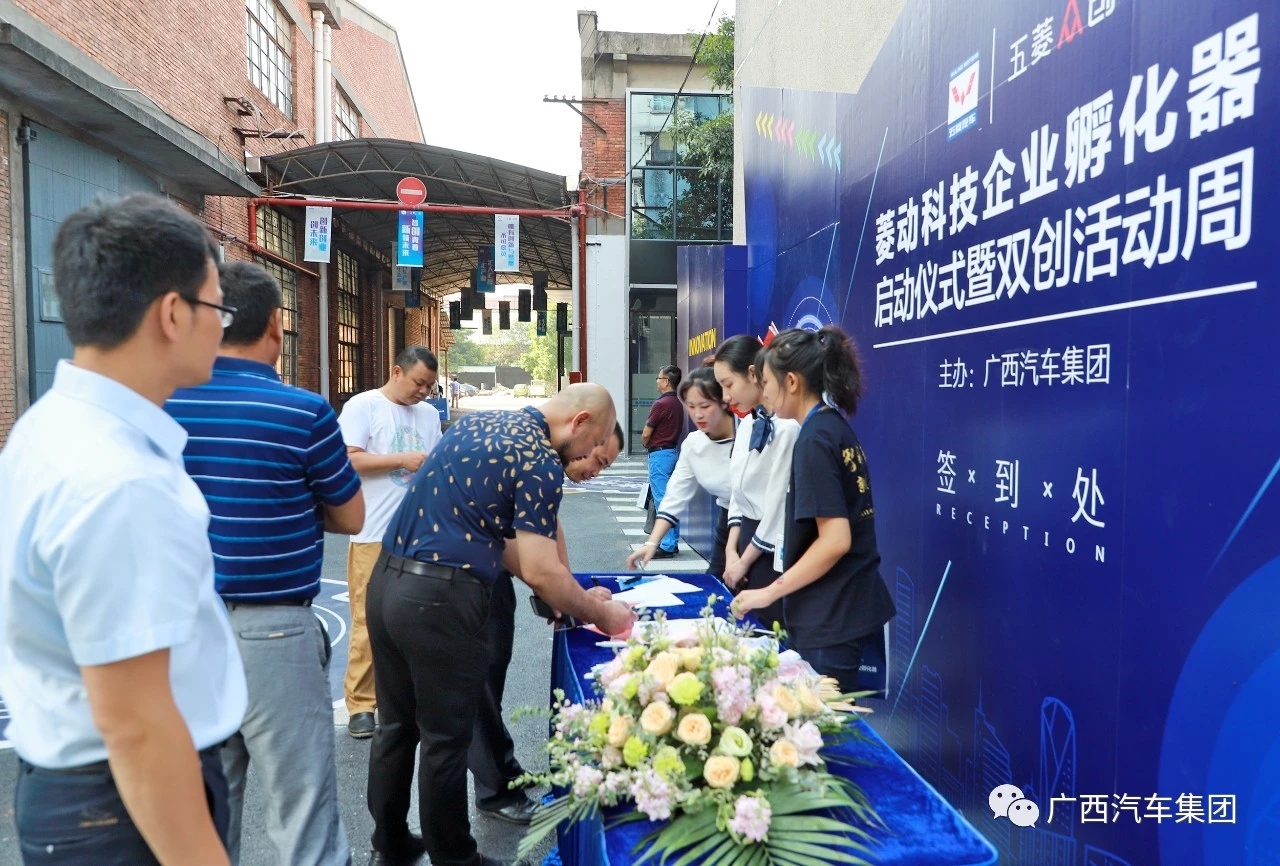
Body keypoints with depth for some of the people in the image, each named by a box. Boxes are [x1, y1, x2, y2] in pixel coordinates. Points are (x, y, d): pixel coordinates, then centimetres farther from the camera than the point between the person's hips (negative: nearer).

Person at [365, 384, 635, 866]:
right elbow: (540, 572, -15)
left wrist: (574, 596, 19)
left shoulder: (481, 423, 14)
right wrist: (600, 614, 2)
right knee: (445, 738, 8)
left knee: (396, 726, 20)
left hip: (386, 580, 9)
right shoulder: (540, 461, -12)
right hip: (439, 599, -9)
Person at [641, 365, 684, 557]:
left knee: (662, 500, -6)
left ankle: (667, 546, -4)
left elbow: (645, 435, -12)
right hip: (674, 451, 9)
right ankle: (673, 542, 18)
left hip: (659, 454, -9)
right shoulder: (677, 404, 11)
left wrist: (648, 444, 8)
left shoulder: (661, 404, -16)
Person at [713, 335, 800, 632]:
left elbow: (780, 503, -18)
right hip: (748, 542, 8)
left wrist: (745, 561, -8)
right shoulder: (747, 423, 9)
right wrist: (732, 550, 2)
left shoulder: (788, 426, -20)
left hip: (774, 554, -8)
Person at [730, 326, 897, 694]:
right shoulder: (838, 428, 9)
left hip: (832, 622, -9)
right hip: (856, 610, 9)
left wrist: (769, 592, -15)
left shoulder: (815, 439, -17)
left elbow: (835, 540, -22)